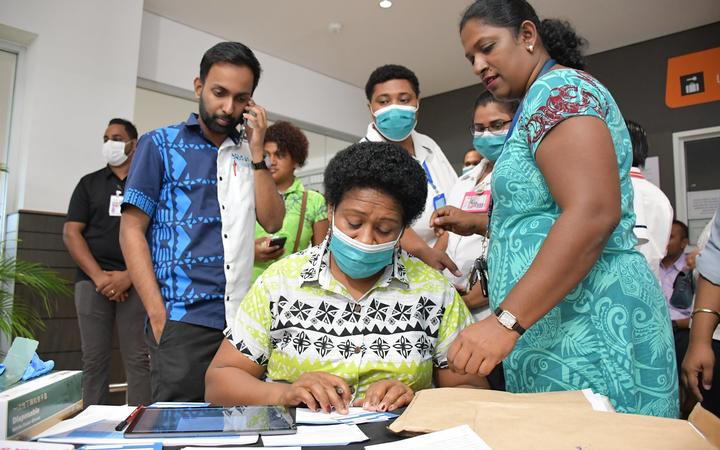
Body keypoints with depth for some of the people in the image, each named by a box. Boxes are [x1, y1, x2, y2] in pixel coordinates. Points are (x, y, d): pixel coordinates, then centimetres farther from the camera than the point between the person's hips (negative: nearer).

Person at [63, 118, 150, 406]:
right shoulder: (89, 183, 15)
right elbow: (71, 233, 7)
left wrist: (129, 275, -10)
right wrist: (98, 276, -7)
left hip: (136, 282, -2)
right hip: (92, 281, 2)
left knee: (138, 360, -5)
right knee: (94, 359, 3)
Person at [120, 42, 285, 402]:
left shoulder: (248, 154, 12)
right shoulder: (160, 144, 3)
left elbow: (272, 222, 3)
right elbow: (131, 230, -2)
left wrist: (257, 151, -3)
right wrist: (159, 316, -11)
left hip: (243, 317, 4)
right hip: (183, 319, -3)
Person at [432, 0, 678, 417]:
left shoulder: (558, 88, -9)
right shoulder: (547, 96, 21)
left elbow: (593, 213, -24)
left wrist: (506, 320, -27)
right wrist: (478, 223, 17)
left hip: (585, 323, -10)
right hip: (553, 321, 10)